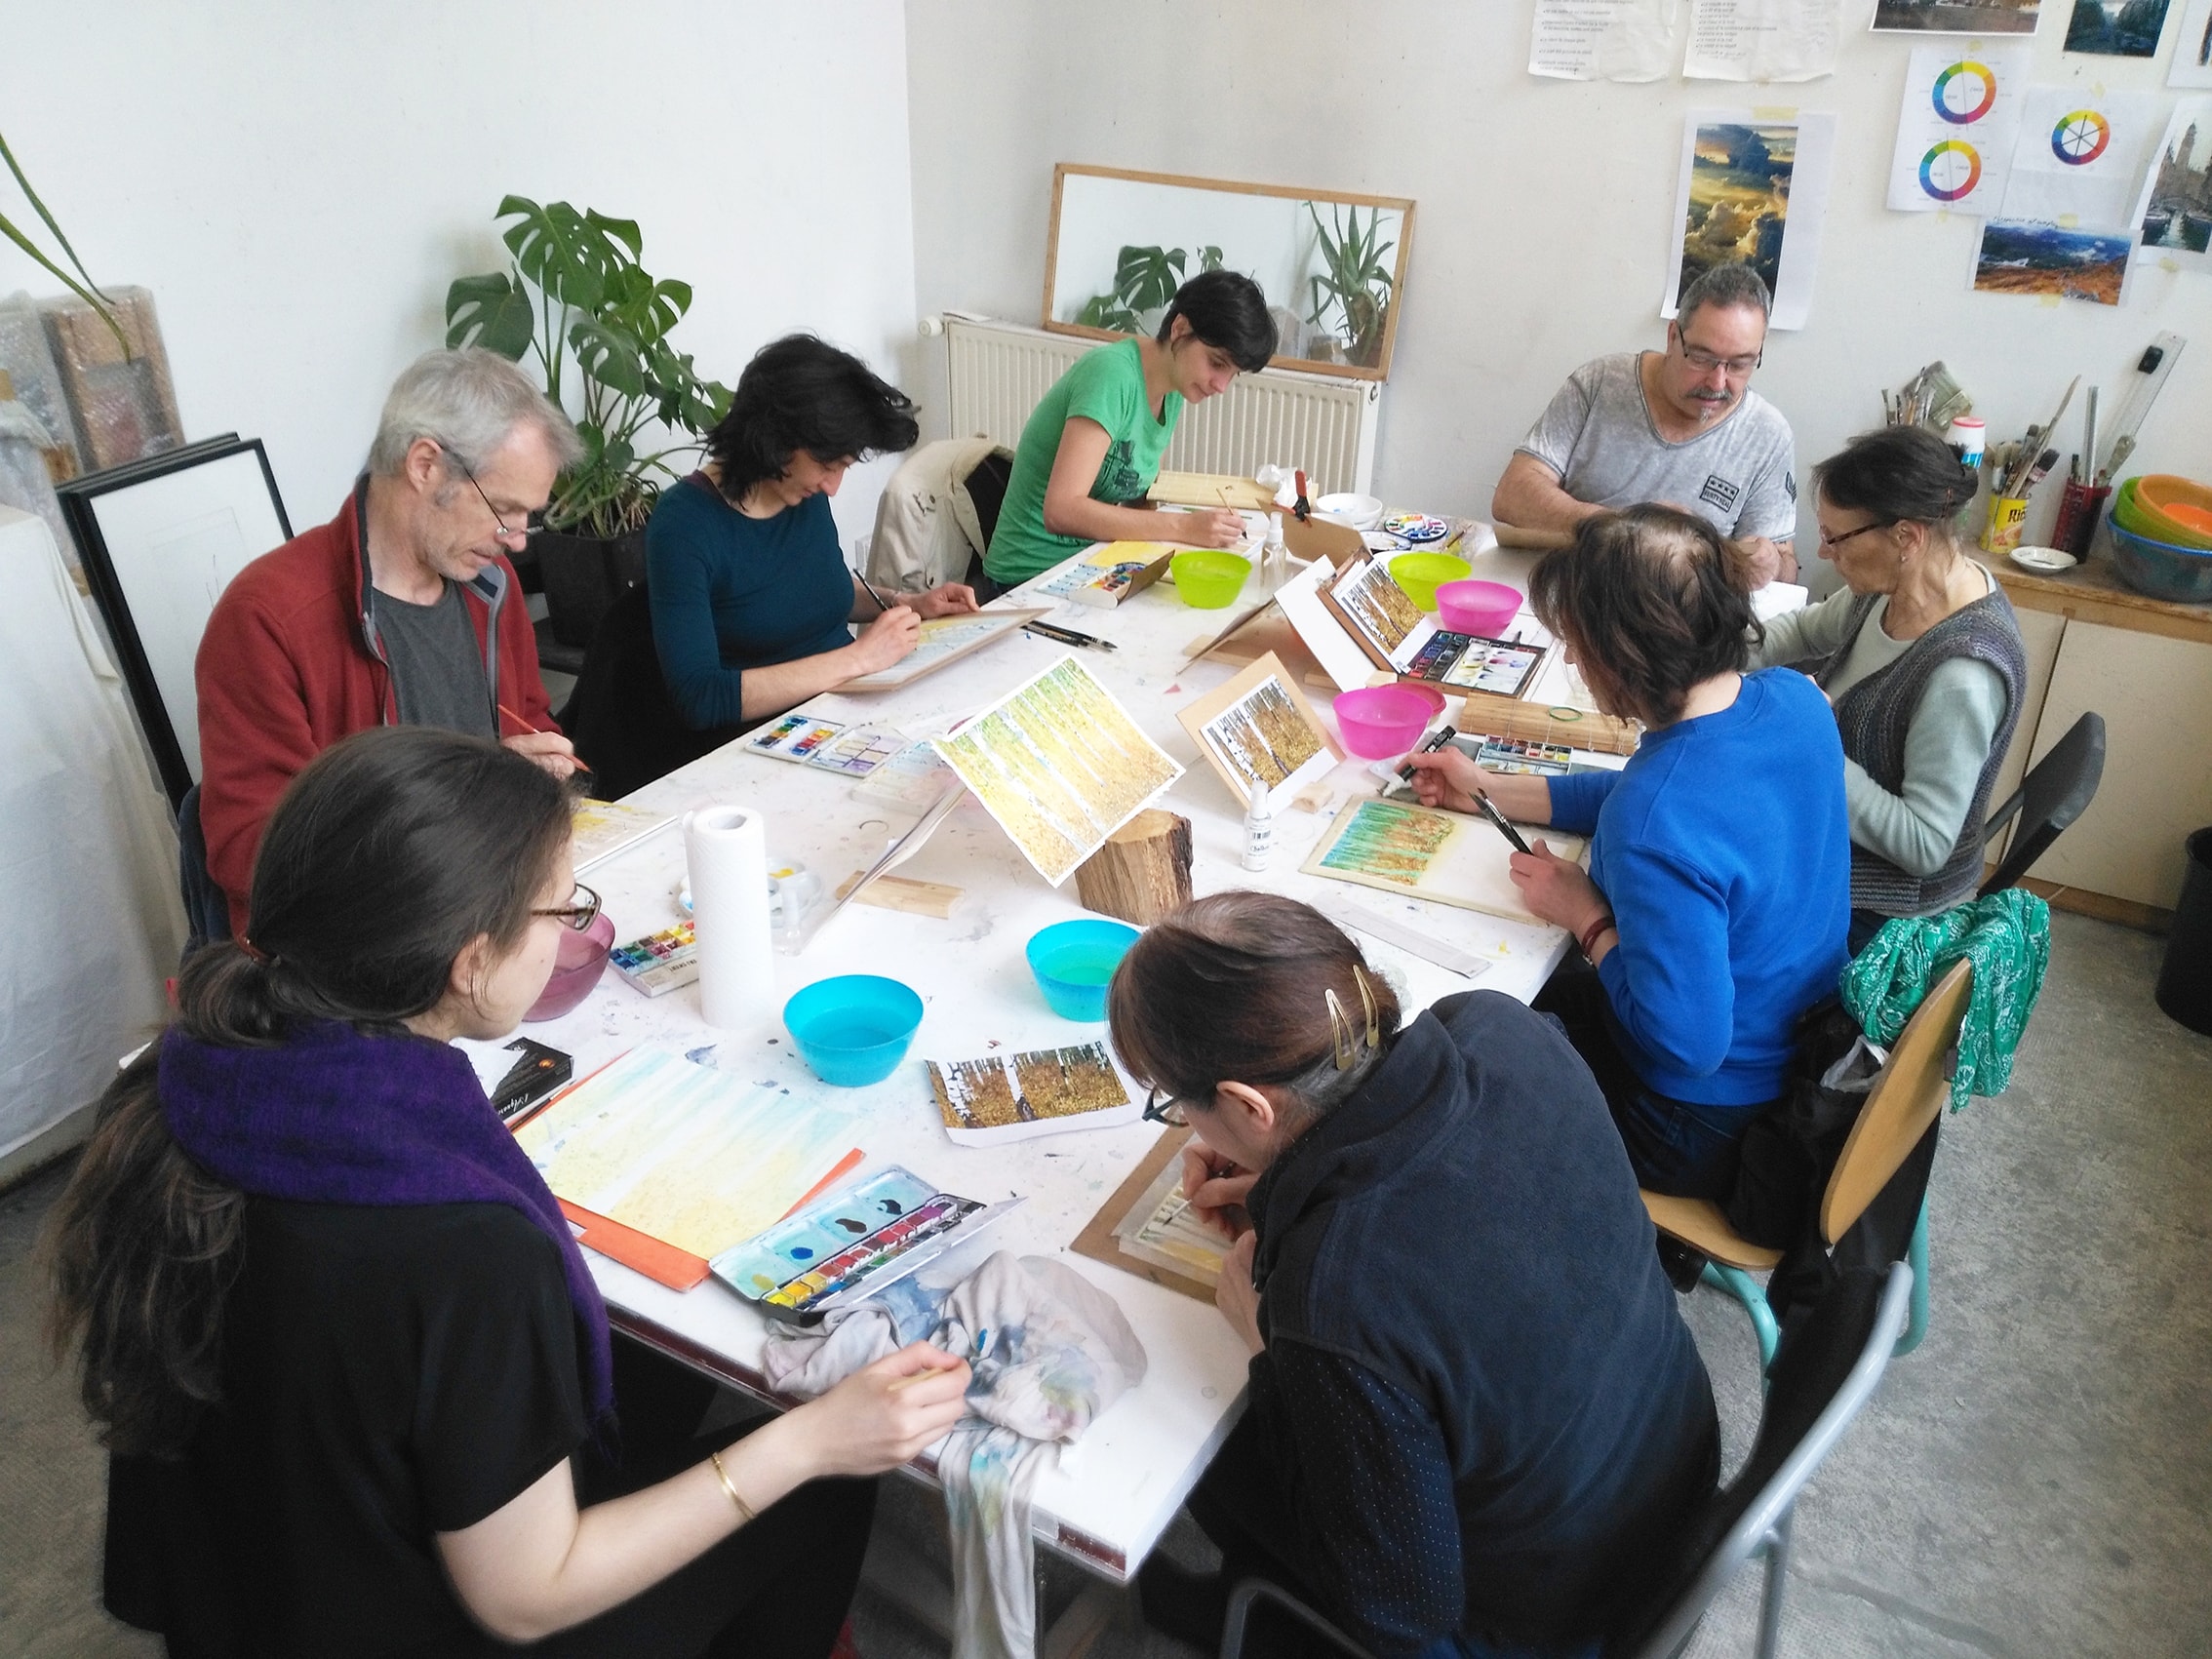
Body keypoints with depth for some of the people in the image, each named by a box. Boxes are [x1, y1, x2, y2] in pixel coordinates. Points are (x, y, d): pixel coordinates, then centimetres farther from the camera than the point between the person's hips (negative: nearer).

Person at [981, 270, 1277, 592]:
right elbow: (1062, 511, -28)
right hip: (1033, 576, -8)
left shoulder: (1174, 391, 6)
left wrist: (1206, 520, -10)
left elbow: (1136, 498, 8)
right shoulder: (1112, 374, -19)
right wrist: (1183, 527, -29)